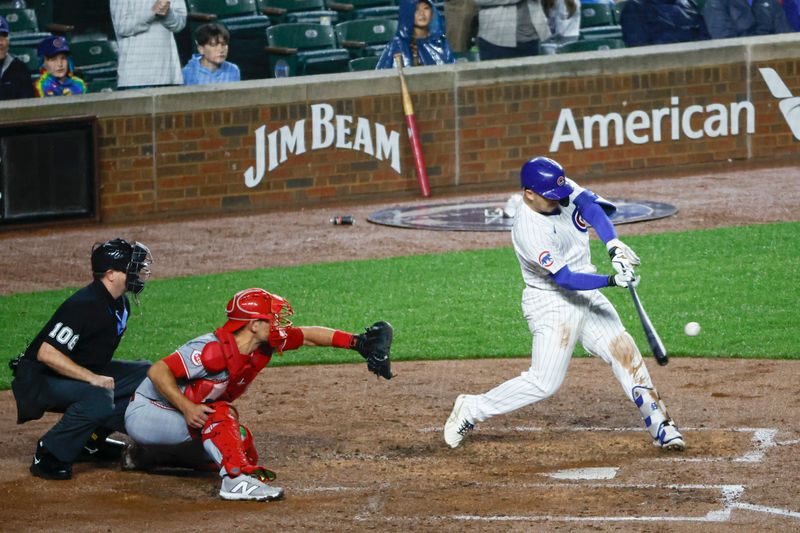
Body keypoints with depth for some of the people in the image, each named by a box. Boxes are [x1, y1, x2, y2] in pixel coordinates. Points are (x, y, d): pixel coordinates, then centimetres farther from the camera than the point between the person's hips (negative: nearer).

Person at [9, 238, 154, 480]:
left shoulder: (120, 305, 6)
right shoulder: (84, 305, -24)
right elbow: (46, 353, -30)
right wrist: (92, 378, -33)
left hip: (84, 373, 10)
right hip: (40, 380, -10)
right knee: (99, 398, -37)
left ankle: (92, 438, 8)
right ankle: (48, 455, -18)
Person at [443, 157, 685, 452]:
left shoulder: (562, 191, -6)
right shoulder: (529, 231, -28)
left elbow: (591, 206, -21)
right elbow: (564, 278, -30)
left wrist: (614, 244, -37)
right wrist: (612, 281, -38)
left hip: (586, 295, 8)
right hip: (552, 304, -8)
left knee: (624, 352, 2)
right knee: (545, 383, -10)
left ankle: (661, 427, 7)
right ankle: (471, 410, 5)